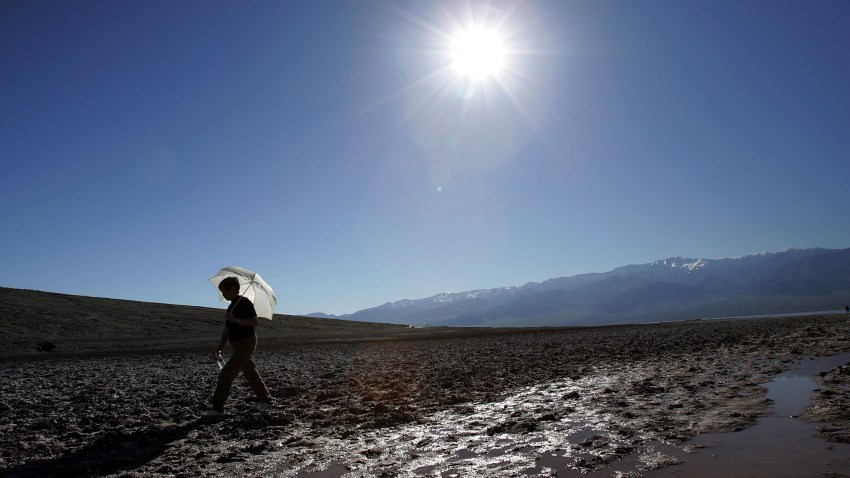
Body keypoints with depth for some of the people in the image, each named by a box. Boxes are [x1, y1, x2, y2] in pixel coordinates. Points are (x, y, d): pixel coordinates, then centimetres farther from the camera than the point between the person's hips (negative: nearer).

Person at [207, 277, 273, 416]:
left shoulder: (244, 303, -12)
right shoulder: (231, 307, 15)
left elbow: (255, 322, -20)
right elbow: (227, 330, 17)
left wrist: (236, 320, -25)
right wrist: (219, 348, 11)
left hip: (246, 343, -9)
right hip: (238, 345, 9)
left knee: (226, 374, -12)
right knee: (252, 374, 16)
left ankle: (218, 408, -7)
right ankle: (266, 400, 28)